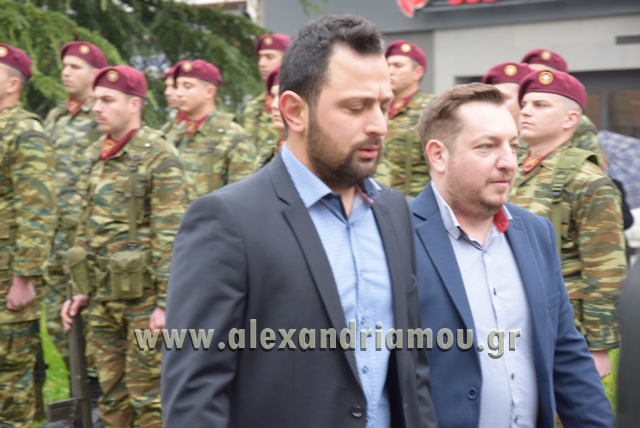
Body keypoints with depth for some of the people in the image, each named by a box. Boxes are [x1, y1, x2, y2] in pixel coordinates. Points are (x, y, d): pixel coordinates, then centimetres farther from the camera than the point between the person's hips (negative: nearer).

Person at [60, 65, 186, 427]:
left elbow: (171, 235, -16)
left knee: (148, 394, 0)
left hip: (144, 294, -7)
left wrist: (166, 301, -19)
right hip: (104, 295, 7)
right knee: (112, 395, 13)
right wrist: (81, 290, 15)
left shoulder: (158, 157, -11)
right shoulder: (97, 158, 11)